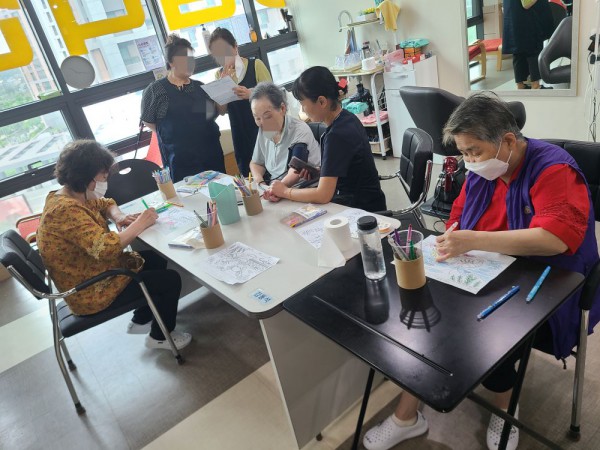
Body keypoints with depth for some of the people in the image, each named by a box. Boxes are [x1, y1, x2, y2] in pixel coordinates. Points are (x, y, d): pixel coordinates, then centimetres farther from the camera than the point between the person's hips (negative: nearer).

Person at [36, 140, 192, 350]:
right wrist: (139, 224, -27)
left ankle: (140, 321, 31)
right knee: (170, 280, -4)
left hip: (90, 274, 10)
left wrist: (119, 217, -7)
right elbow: (106, 248, -42)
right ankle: (160, 336, 19)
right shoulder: (67, 210, -32)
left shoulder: (65, 196, 0)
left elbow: (105, 204, 16)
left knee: (156, 260, 18)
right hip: (91, 293, -10)